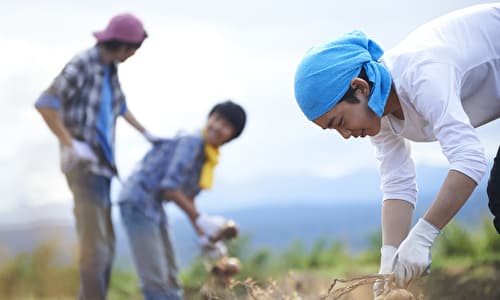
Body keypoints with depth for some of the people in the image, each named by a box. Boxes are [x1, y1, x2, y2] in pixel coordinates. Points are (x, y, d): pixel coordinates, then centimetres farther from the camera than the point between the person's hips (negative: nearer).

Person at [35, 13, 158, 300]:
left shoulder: (110, 68, 12)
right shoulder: (81, 65, -14)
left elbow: (120, 106, 32)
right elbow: (45, 104, -21)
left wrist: (146, 133, 33)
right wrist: (71, 144, -22)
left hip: (101, 164, 9)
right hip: (83, 163, -9)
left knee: (105, 243, 9)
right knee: (95, 241, -13)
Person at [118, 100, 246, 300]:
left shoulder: (209, 156, 11)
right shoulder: (191, 143, -17)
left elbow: (187, 197, 20)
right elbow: (169, 187, -23)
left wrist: (203, 236, 16)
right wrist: (201, 220, -18)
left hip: (154, 207, 10)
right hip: (138, 201, -10)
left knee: (170, 278, 17)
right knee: (155, 281, -12)